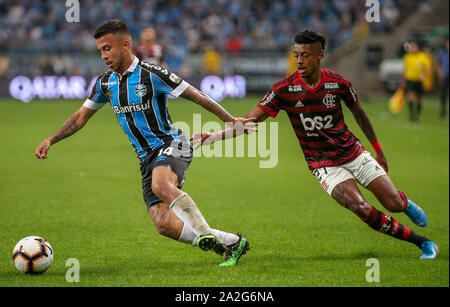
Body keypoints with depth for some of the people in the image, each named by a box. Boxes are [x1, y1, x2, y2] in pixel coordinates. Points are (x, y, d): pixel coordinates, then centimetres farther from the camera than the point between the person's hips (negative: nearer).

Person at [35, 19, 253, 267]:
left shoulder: (152, 75, -11)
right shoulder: (105, 83, 8)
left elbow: (196, 96, -7)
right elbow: (81, 116, 21)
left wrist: (231, 121, -8)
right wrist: (50, 140, 13)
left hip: (171, 144, -6)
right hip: (147, 157, 6)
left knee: (160, 185, -40)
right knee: (163, 225, -11)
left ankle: (205, 231, -30)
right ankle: (231, 242, 1)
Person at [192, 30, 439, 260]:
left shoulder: (339, 84, -10)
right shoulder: (284, 89, -14)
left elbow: (358, 113, 8)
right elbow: (251, 120, -13)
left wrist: (379, 150, 16)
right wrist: (214, 136, -25)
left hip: (354, 153, 2)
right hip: (323, 164, -2)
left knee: (394, 204, -3)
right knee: (361, 209, -23)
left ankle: (406, 202, 40)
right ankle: (423, 242, -7)